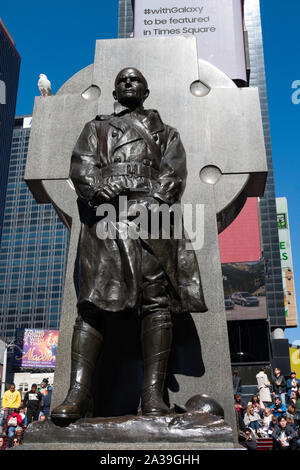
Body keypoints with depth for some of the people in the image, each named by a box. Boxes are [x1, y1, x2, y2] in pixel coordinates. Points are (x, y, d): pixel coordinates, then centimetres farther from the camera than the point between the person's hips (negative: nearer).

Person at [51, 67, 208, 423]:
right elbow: (81, 167, 11)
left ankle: (153, 394, -14)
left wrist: (153, 202, -11)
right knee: (94, 300, -13)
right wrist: (101, 191, -11)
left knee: (157, 299, -12)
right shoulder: (96, 128, 29)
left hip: (152, 212, 0)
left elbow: (174, 171, 10)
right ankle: (78, 392, -18)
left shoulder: (164, 132, 28)